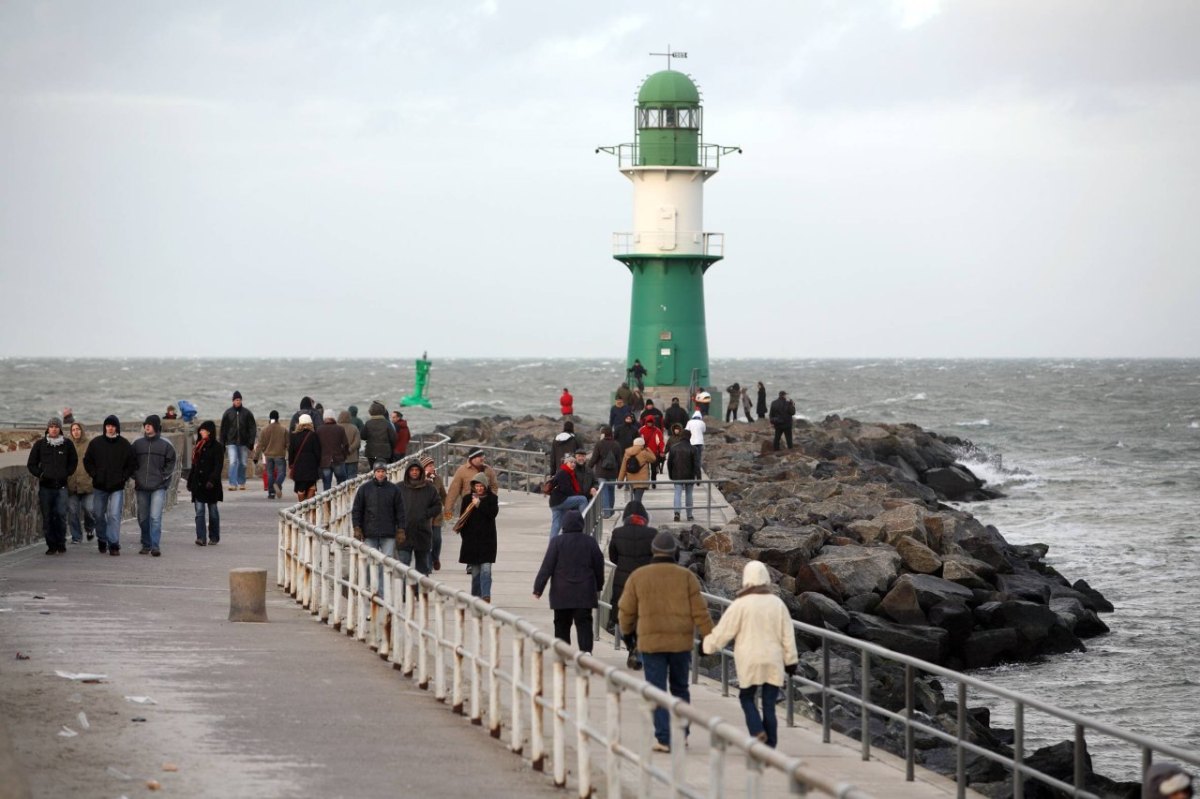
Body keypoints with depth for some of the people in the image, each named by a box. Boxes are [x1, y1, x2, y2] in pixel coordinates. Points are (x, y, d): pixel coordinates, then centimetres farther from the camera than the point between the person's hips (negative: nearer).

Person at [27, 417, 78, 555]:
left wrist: (66, 474, 4)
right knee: (47, 517, 1)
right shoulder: (40, 444, 5)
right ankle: (51, 545, 6)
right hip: (45, 486, 1)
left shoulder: (67, 444, 5)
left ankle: (61, 544, -1)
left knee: (61, 515, -11)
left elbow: (74, 462, 17)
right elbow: (31, 464, 11)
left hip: (61, 486, -1)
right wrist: (40, 474, -4)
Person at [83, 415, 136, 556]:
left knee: (114, 515, -11)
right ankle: (102, 539, 29)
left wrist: (124, 477, -5)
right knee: (99, 514, 10)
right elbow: (87, 460, 10)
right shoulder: (96, 443, 2)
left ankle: (114, 544, -10)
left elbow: (132, 464, 6)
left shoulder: (125, 445, -1)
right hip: (99, 486, 2)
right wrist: (94, 474, -1)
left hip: (117, 487, -2)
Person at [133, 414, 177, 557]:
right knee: (143, 518, 8)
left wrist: (163, 477, -4)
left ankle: (155, 546, -14)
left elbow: (170, 464, 5)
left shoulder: (165, 445, 1)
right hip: (141, 487, 4)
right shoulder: (138, 444, 9)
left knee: (155, 517, -13)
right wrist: (135, 477, 4)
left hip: (159, 487, -4)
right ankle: (146, 545, 19)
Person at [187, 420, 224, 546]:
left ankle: (214, 537, 17)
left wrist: (212, 480, -24)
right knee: (199, 511, -6)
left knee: (213, 511, 6)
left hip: (210, 485, -5)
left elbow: (218, 466, -13)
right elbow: (194, 466, 17)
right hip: (198, 484, 5)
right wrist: (190, 481, 13)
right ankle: (201, 538, -12)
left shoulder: (216, 447, -5)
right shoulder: (198, 447, 13)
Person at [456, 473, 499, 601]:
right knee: (475, 570, 7)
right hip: (471, 538, 2)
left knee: (486, 569, -11)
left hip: (487, 539, -2)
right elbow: (462, 518, 8)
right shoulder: (468, 498, 8)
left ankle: (486, 595, -16)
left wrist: (479, 504, -16)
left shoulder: (492, 498, 3)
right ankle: (475, 595, 14)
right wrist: (463, 532, -1)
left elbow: (493, 513, -12)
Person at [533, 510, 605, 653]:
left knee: (562, 625, 9)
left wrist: (538, 588, -2)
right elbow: (599, 565, 9)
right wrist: (598, 587, 22)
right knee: (584, 624, 0)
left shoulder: (557, 542, -6)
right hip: (585, 593, 1)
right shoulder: (590, 542, 1)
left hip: (562, 593, -1)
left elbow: (547, 567, -7)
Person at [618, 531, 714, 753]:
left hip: (651, 642, -1)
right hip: (681, 642, 1)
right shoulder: (686, 576, -3)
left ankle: (664, 739, -5)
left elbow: (626, 610, 5)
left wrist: (627, 632, 22)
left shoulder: (638, 576, -2)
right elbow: (699, 611, -4)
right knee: (680, 689, 16)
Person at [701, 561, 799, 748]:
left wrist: (708, 646, 12)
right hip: (773, 662, 3)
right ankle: (770, 745, 5)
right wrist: (791, 660, 13)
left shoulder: (741, 604, -9)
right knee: (769, 704, 6)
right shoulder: (777, 603, 2)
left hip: (749, 662, -3)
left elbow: (723, 631, -3)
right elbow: (787, 635, 6)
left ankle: (758, 731, -7)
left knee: (746, 697, 14)